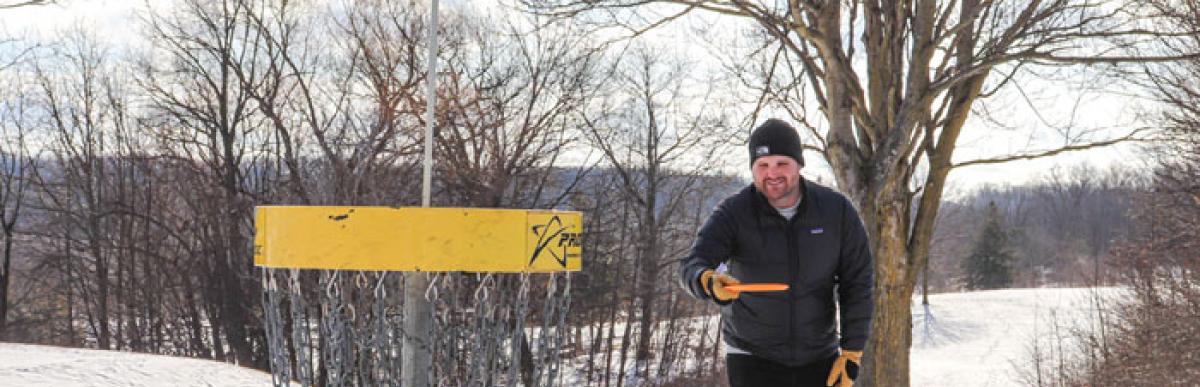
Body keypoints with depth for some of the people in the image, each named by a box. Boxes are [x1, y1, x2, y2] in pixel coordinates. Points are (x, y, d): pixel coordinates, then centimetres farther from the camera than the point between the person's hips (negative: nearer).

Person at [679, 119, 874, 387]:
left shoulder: (836, 211, -8)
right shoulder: (733, 214, -14)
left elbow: (857, 283, -3)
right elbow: (692, 266, -26)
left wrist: (851, 354, -9)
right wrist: (710, 283, -51)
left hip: (818, 360, 2)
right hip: (753, 360, -2)